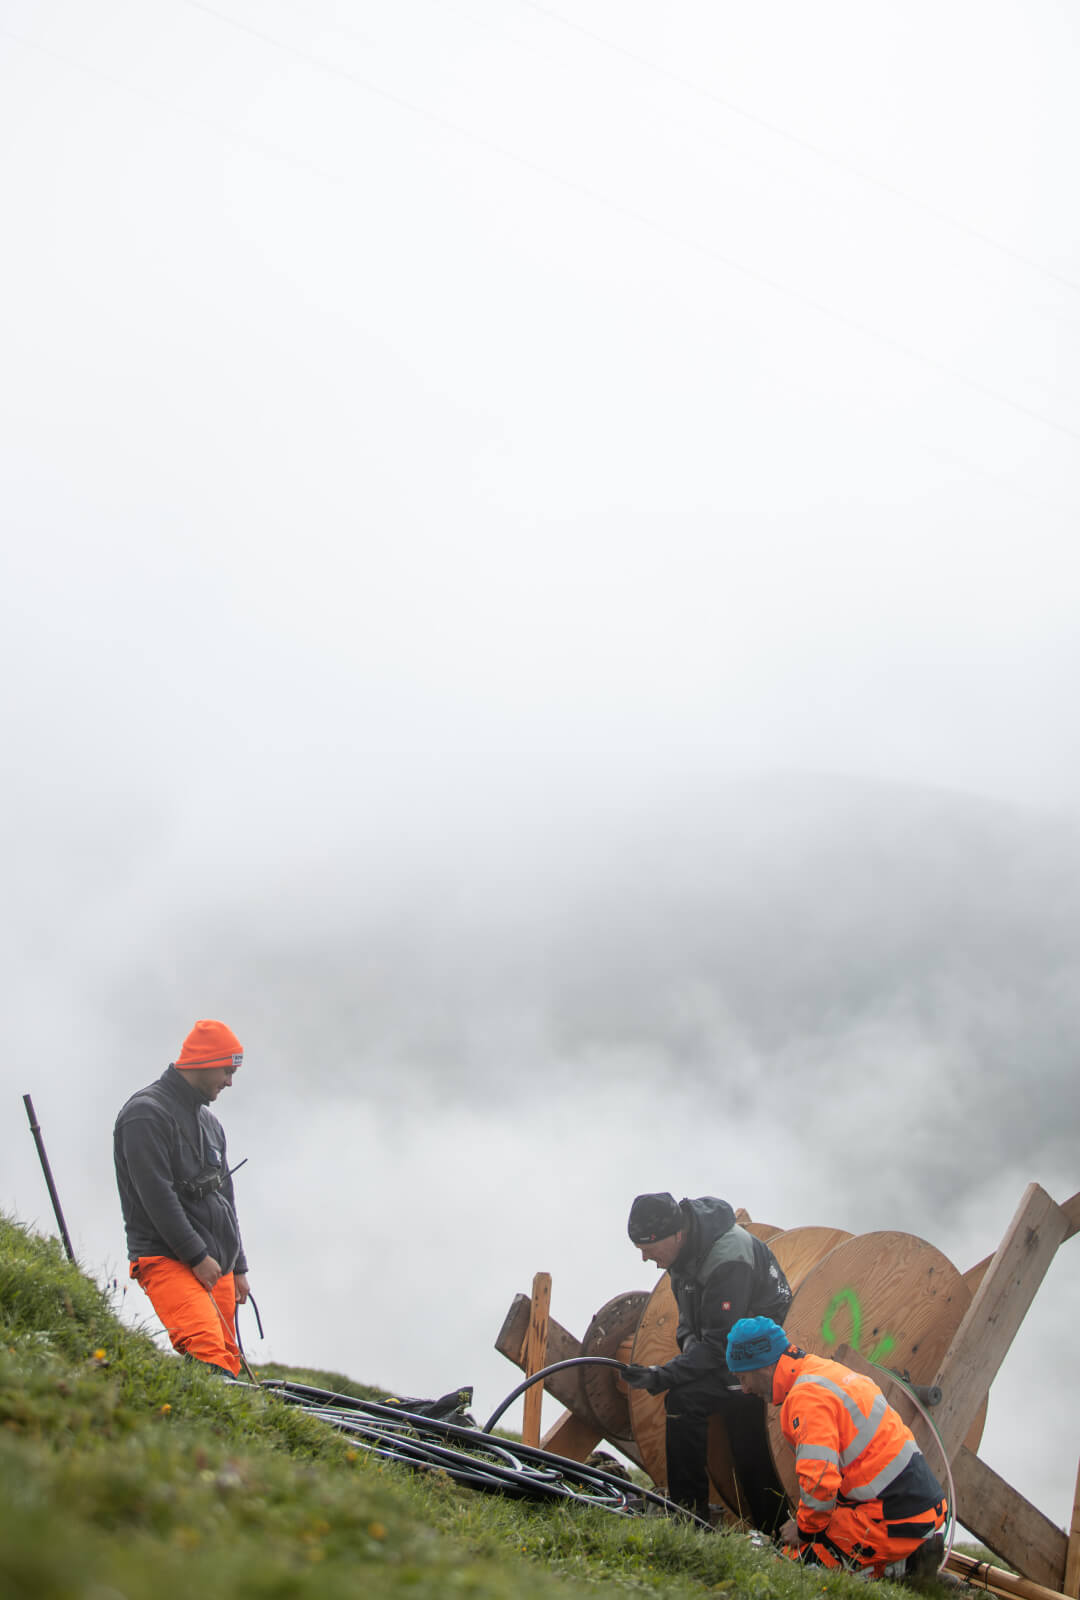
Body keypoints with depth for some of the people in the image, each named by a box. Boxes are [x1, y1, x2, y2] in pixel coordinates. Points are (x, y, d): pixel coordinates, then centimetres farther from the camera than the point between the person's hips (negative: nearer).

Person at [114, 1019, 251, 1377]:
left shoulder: (209, 1121, 22)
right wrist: (197, 1256, -16)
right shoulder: (146, 1112, -7)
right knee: (207, 1349, -29)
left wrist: (238, 1266, 22)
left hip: (215, 1262, 9)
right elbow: (156, 1196, -15)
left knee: (228, 1359, 0)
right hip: (168, 1259, -9)